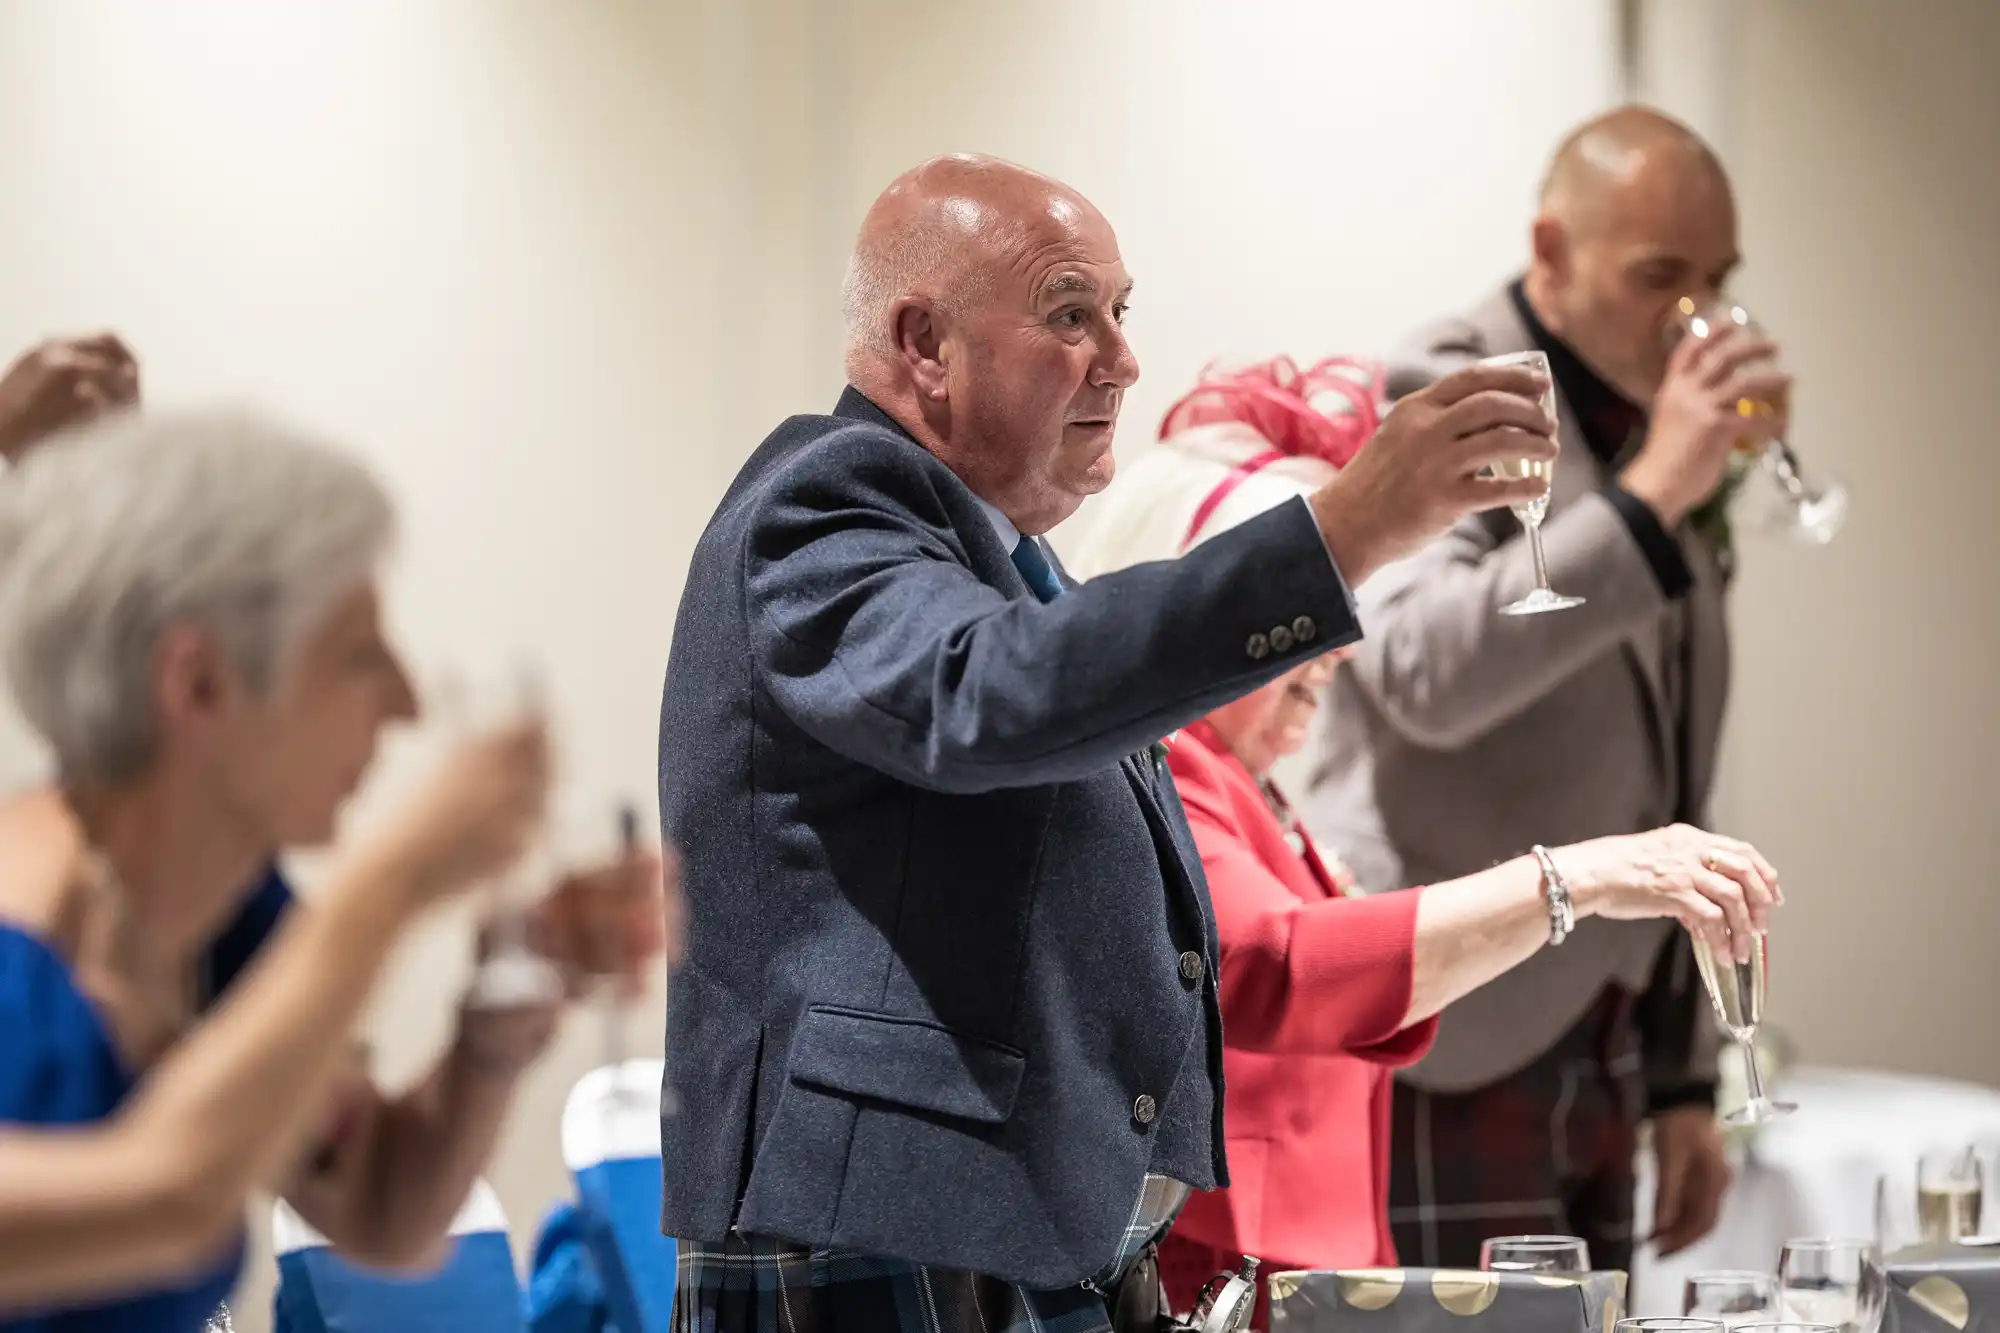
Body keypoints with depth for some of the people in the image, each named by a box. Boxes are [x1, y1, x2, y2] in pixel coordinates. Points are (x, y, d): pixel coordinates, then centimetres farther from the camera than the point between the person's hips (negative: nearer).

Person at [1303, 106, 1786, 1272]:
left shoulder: (1648, 448, 17)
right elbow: (1422, 671, -25)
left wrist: (1685, 1079, 19)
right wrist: (1648, 499, -26)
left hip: (1588, 1065, 7)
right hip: (1440, 1058, -7)